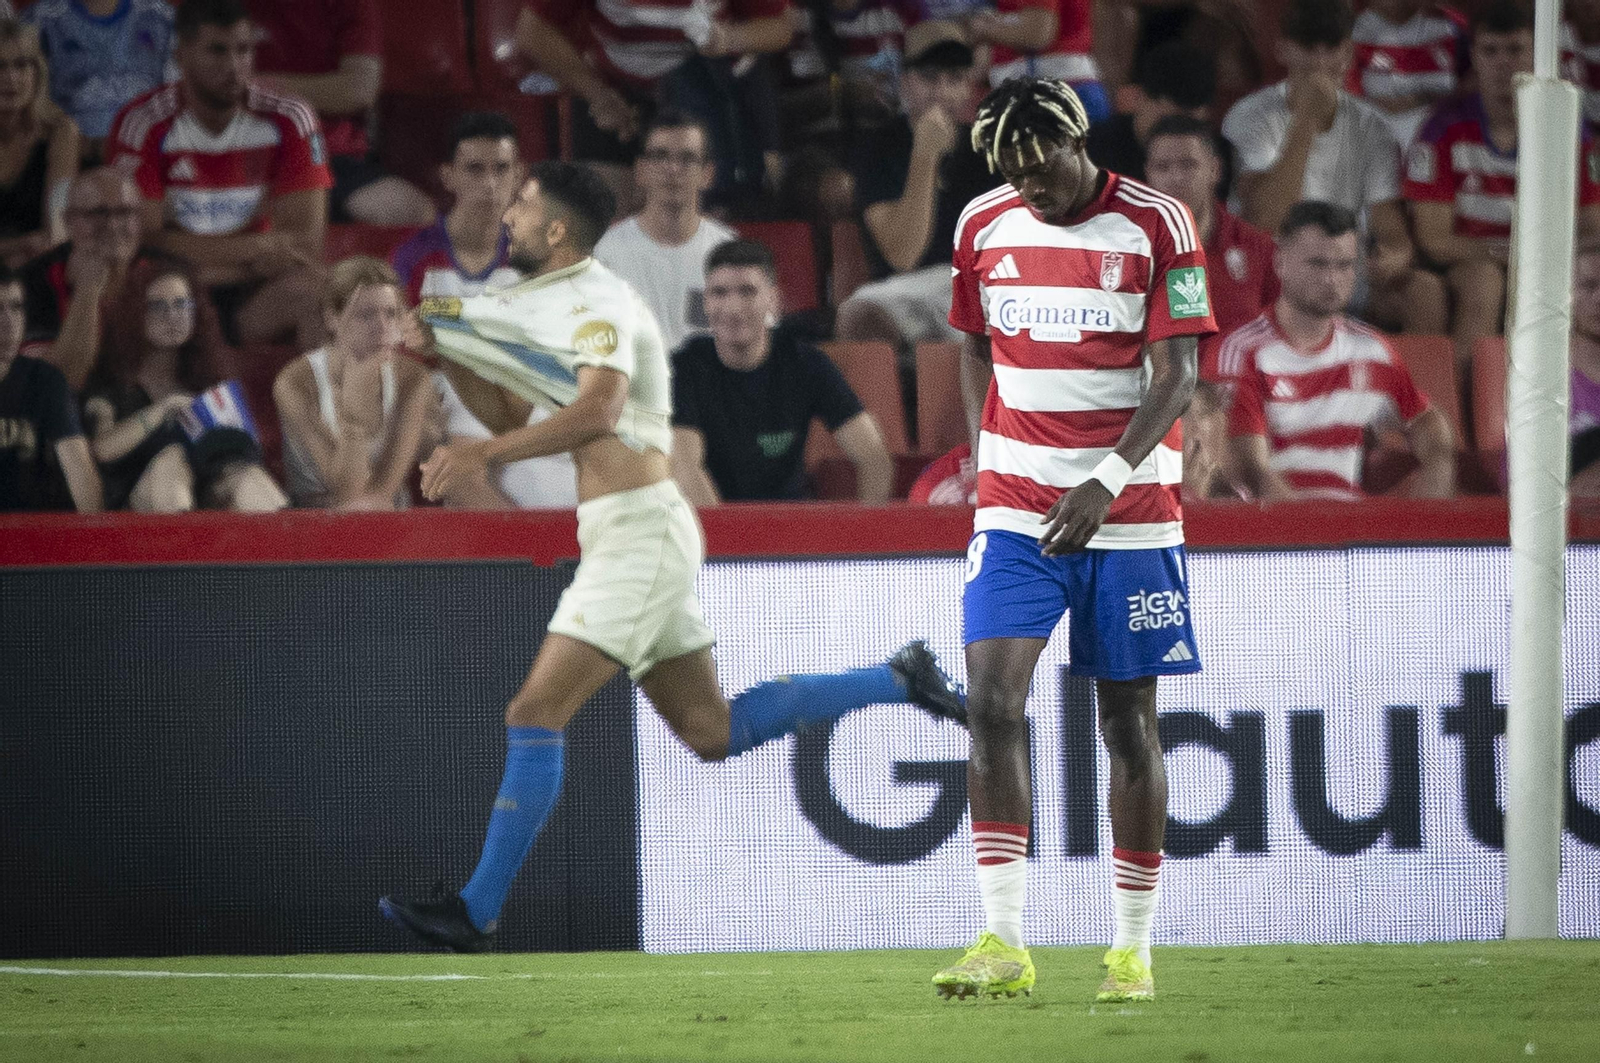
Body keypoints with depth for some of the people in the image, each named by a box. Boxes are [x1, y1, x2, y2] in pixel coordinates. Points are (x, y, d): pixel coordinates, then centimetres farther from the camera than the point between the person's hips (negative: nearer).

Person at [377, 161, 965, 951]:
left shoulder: (597, 303, -12)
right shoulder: (548, 303, 17)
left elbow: (597, 411, -30)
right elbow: (508, 416, 22)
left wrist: (481, 455, -34)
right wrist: (445, 352, 9)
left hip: (640, 529, -10)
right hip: (627, 536, 10)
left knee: (535, 715, -13)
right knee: (713, 732, 13)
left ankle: (476, 912, -14)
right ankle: (897, 682, 19)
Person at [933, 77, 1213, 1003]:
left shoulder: (1156, 225, -7)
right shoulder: (984, 226, 5)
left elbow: (1176, 376, -11)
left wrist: (1106, 482, -23)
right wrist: (986, 457, 11)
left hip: (1129, 511, -2)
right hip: (1016, 509, 2)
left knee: (1129, 722, 3)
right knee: (992, 697, -14)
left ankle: (1134, 950, 13)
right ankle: (1004, 943, -15)